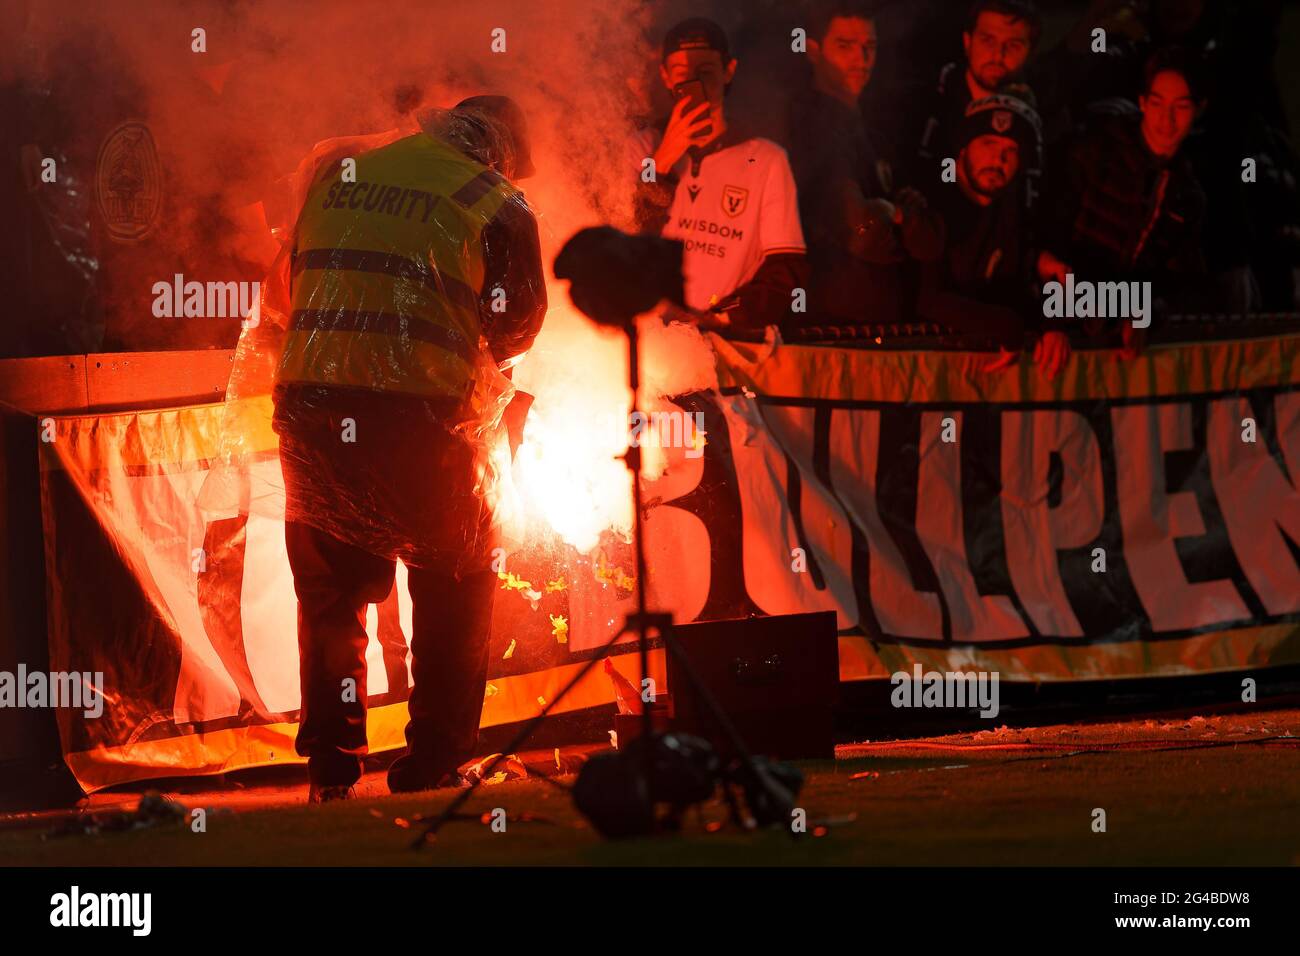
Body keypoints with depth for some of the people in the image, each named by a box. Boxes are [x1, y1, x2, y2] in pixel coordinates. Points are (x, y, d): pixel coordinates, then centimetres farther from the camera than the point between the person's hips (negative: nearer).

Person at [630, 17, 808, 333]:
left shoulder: (766, 159, 6)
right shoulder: (642, 148, 12)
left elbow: (788, 271, 1)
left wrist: (716, 318, -12)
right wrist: (662, 164, -7)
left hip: (731, 340, -1)